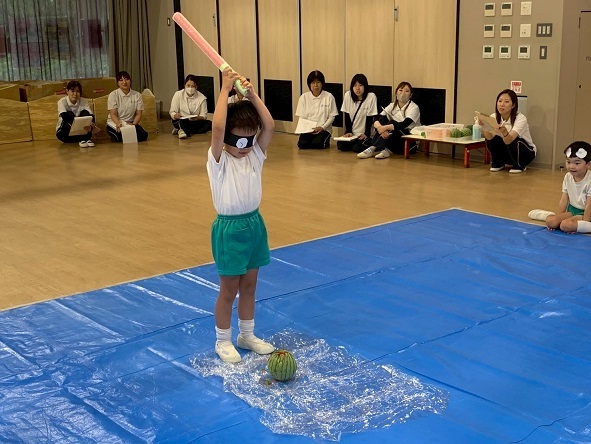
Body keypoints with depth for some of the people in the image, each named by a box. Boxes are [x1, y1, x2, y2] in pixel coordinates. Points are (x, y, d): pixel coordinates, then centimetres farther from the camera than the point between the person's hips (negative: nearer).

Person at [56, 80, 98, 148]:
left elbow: (91, 116, -19)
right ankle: (81, 140, -36)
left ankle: (87, 138, -31)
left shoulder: (84, 101, -5)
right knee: (69, 114, -27)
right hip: (64, 133, -2)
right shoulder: (62, 102, -11)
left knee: (85, 112, -20)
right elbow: (64, 116, -30)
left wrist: (90, 127, -43)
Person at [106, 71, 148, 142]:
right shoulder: (113, 95, -6)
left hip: (130, 123, 3)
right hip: (114, 123, -3)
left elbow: (138, 114, -1)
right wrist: (119, 124, -34)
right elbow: (113, 114, -12)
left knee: (144, 135, -26)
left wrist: (134, 124, -23)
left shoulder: (137, 95, 1)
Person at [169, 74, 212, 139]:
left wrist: (197, 118, -32)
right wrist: (176, 115, -32)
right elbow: (172, 112, -7)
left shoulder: (202, 98, -5)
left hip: (195, 122, 1)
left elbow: (204, 116, -8)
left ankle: (183, 131, -27)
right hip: (180, 122, -1)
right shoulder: (178, 94, -5)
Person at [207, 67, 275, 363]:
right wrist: (225, 89, -27)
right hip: (230, 227, -6)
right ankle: (223, 342, 22)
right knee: (229, 290, 6)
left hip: (254, 223, 6)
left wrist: (252, 95, -17)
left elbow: (269, 126, -12)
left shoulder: (255, 154, 1)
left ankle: (247, 335, 32)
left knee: (249, 286, 17)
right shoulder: (219, 159, -14)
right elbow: (217, 128, -31)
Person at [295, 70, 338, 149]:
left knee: (317, 144, -30)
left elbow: (331, 116, 0)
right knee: (302, 144, -25)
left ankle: (325, 142, 6)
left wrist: (322, 127, -14)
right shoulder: (304, 97, 3)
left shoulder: (329, 97, -3)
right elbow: (301, 117, 5)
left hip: (324, 129, -2)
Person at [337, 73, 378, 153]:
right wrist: (348, 131, -6)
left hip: (363, 134, -3)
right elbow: (347, 116, 1)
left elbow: (370, 118, -10)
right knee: (340, 146, -19)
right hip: (351, 133, 4)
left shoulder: (371, 97, -13)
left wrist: (366, 134, -15)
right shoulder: (348, 95, -2)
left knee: (357, 148, -26)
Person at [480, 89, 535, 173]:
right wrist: (484, 126, -48)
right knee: (492, 138, -22)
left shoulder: (521, 119, -26)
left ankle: (519, 165, -6)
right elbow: (489, 137, -29)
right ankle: (498, 163, 1)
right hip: (507, 153, 3)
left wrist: (504, 131, -63)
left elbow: (509, 141, -42)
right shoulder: (494, 117, -13)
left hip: (526, 152, -3)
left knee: (514, 141, -34)